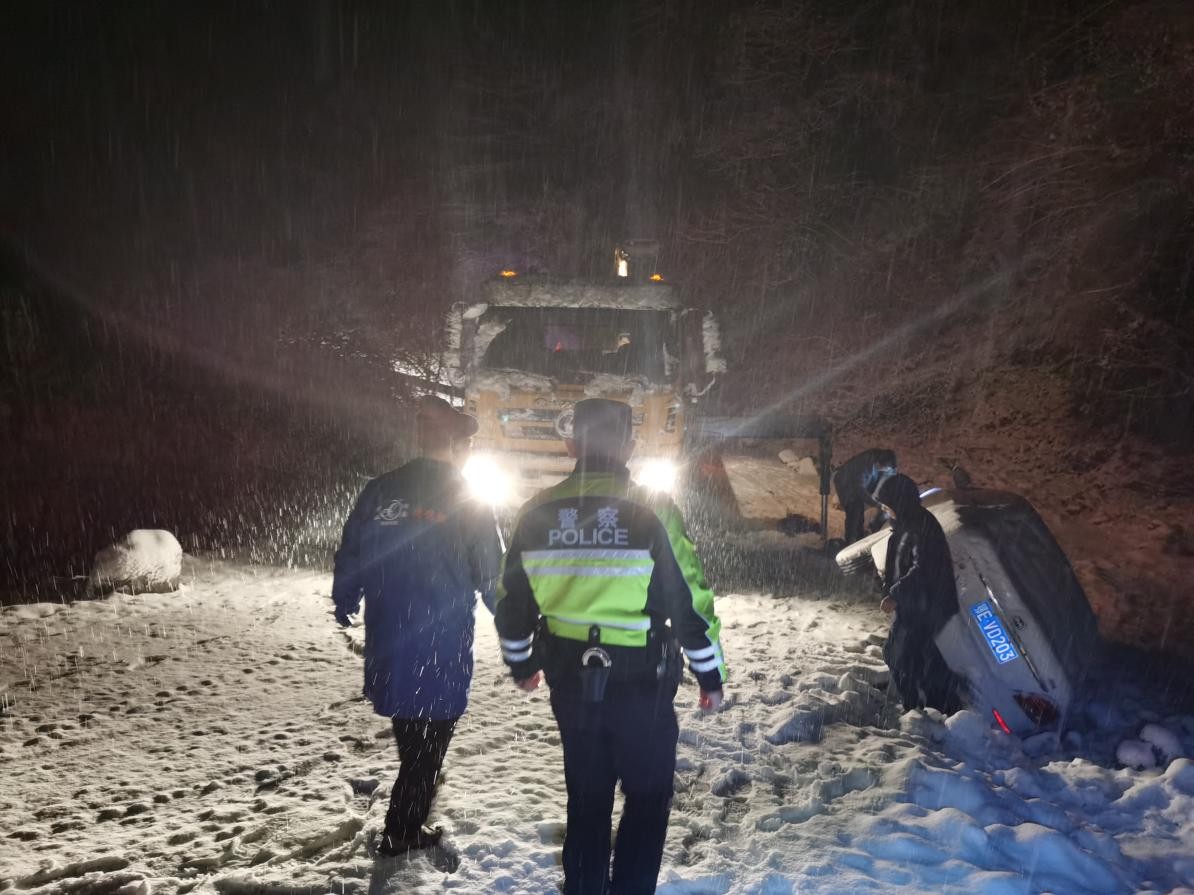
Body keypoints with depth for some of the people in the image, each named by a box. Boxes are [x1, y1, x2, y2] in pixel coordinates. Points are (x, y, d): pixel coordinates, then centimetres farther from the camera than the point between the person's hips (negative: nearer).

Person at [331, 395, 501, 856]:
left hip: (388, 642, 5)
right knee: (430, 736, 11)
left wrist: (345, 604, 22)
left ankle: (406, 820, 36)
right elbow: (493, 576, -6)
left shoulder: (379, 491, -2)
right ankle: (403, 831, 19)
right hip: (443, 647, -4)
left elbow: (349, 555, 5)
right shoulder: (467, 503, -11)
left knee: (410, 734, 23)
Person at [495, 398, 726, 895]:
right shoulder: (651, 510, -15)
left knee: (586, 801, 20)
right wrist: (710, 673, 1)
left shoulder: (538, 513, -2)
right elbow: (690, 601, -12)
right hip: (641, 686, -4)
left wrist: (520, 662, 24)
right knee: (648, 800, 15)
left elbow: (512, 601, 7)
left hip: (570, 684, 4)